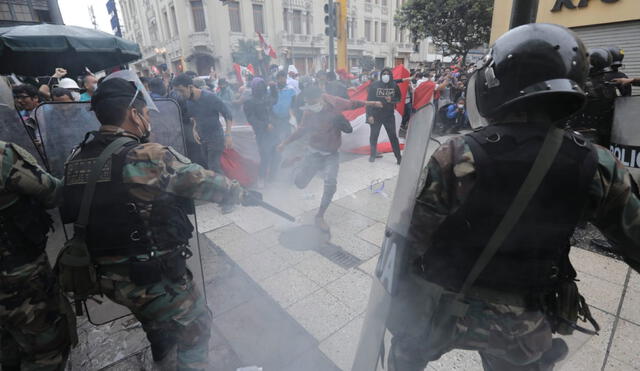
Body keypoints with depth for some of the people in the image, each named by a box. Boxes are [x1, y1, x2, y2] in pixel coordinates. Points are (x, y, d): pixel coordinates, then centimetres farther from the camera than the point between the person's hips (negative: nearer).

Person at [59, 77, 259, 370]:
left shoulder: (76, 158, 0)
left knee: (157, 318, 35)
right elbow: (206, 182, -13)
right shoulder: (150, 156, -21)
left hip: (106, 276, 8)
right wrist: (241, 194, 5)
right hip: (152, 276, -8)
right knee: (195, 327, 16)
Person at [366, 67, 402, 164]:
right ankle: (373, 154, 30)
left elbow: (399, 98, 9)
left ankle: (398, 157, 11)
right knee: (374, 136, 11)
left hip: (389, 116, 1)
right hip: (375, 115, 0)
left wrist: (392, 100, -14)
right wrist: (369, 115, -14)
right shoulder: (374, 85, -8)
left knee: (393, 136, 2)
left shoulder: (394, 86, -2)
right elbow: (369, 100, -9)